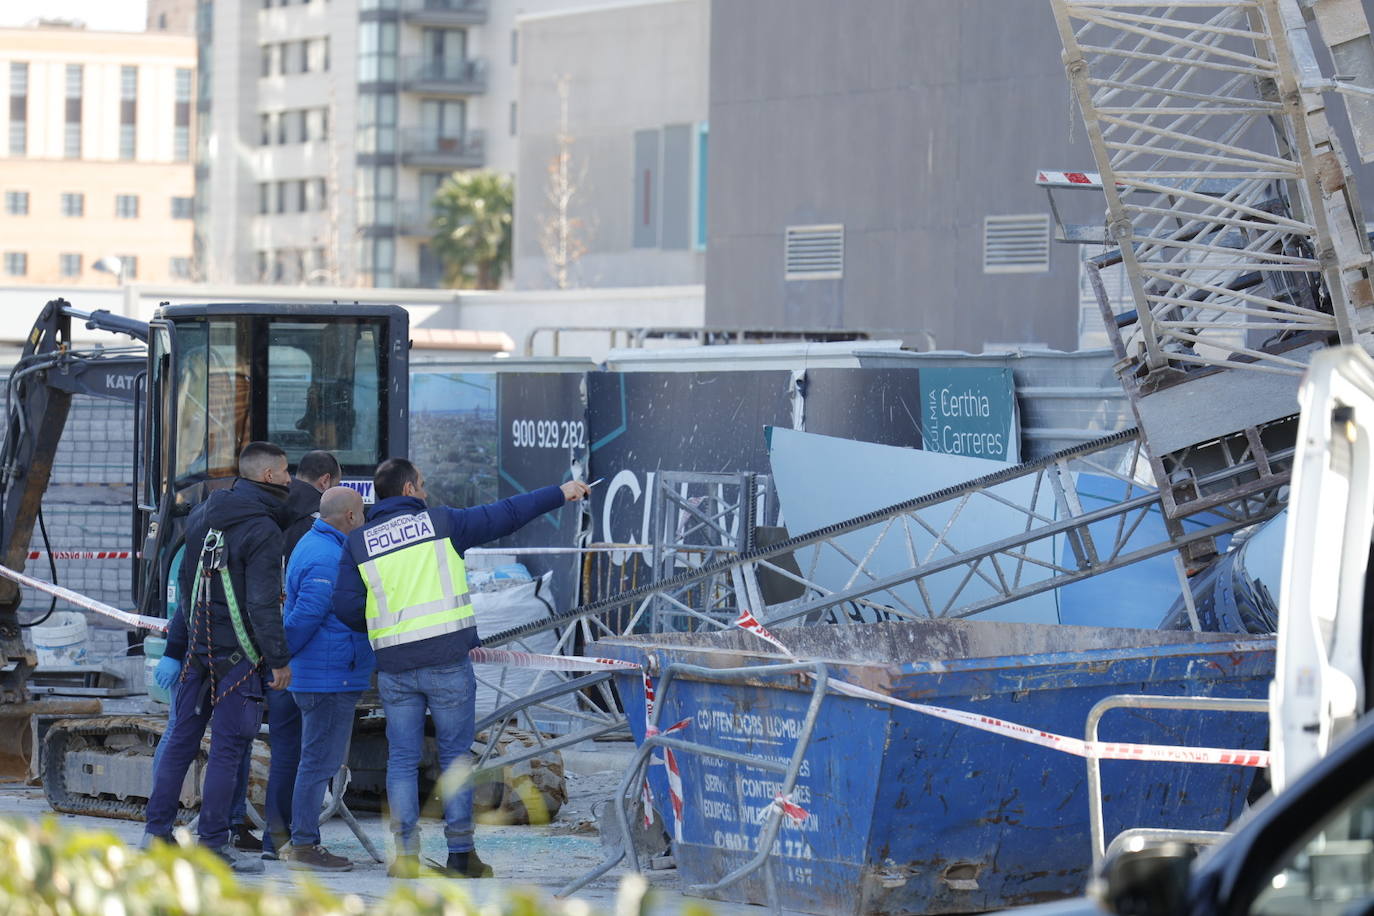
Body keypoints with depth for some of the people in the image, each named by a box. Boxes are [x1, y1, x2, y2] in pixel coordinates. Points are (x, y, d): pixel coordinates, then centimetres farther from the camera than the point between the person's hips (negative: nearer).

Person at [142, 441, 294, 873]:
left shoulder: (202, 517, 11)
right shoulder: (263, 531, -14)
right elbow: (262, 603, -19)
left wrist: (179, 645, 24)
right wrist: (279, 659, -14)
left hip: (198, 646, 8)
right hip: (239, 655, -8)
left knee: (181, 739, 13)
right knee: (227, 748, -3)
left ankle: (157, 830, 16)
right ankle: (213, 844, -2)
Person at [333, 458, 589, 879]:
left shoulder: (358, 544, 6)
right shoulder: (440, 523, 0)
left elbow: (346, 608, 1)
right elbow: (503, 516, 6)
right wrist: (559, 494, 17)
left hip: (394, 666, 2)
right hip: (446, 660, -2)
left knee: (402, 759, 7)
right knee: (455, 754, 6)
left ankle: (406, 853, 2)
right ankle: (460, 853, 7)